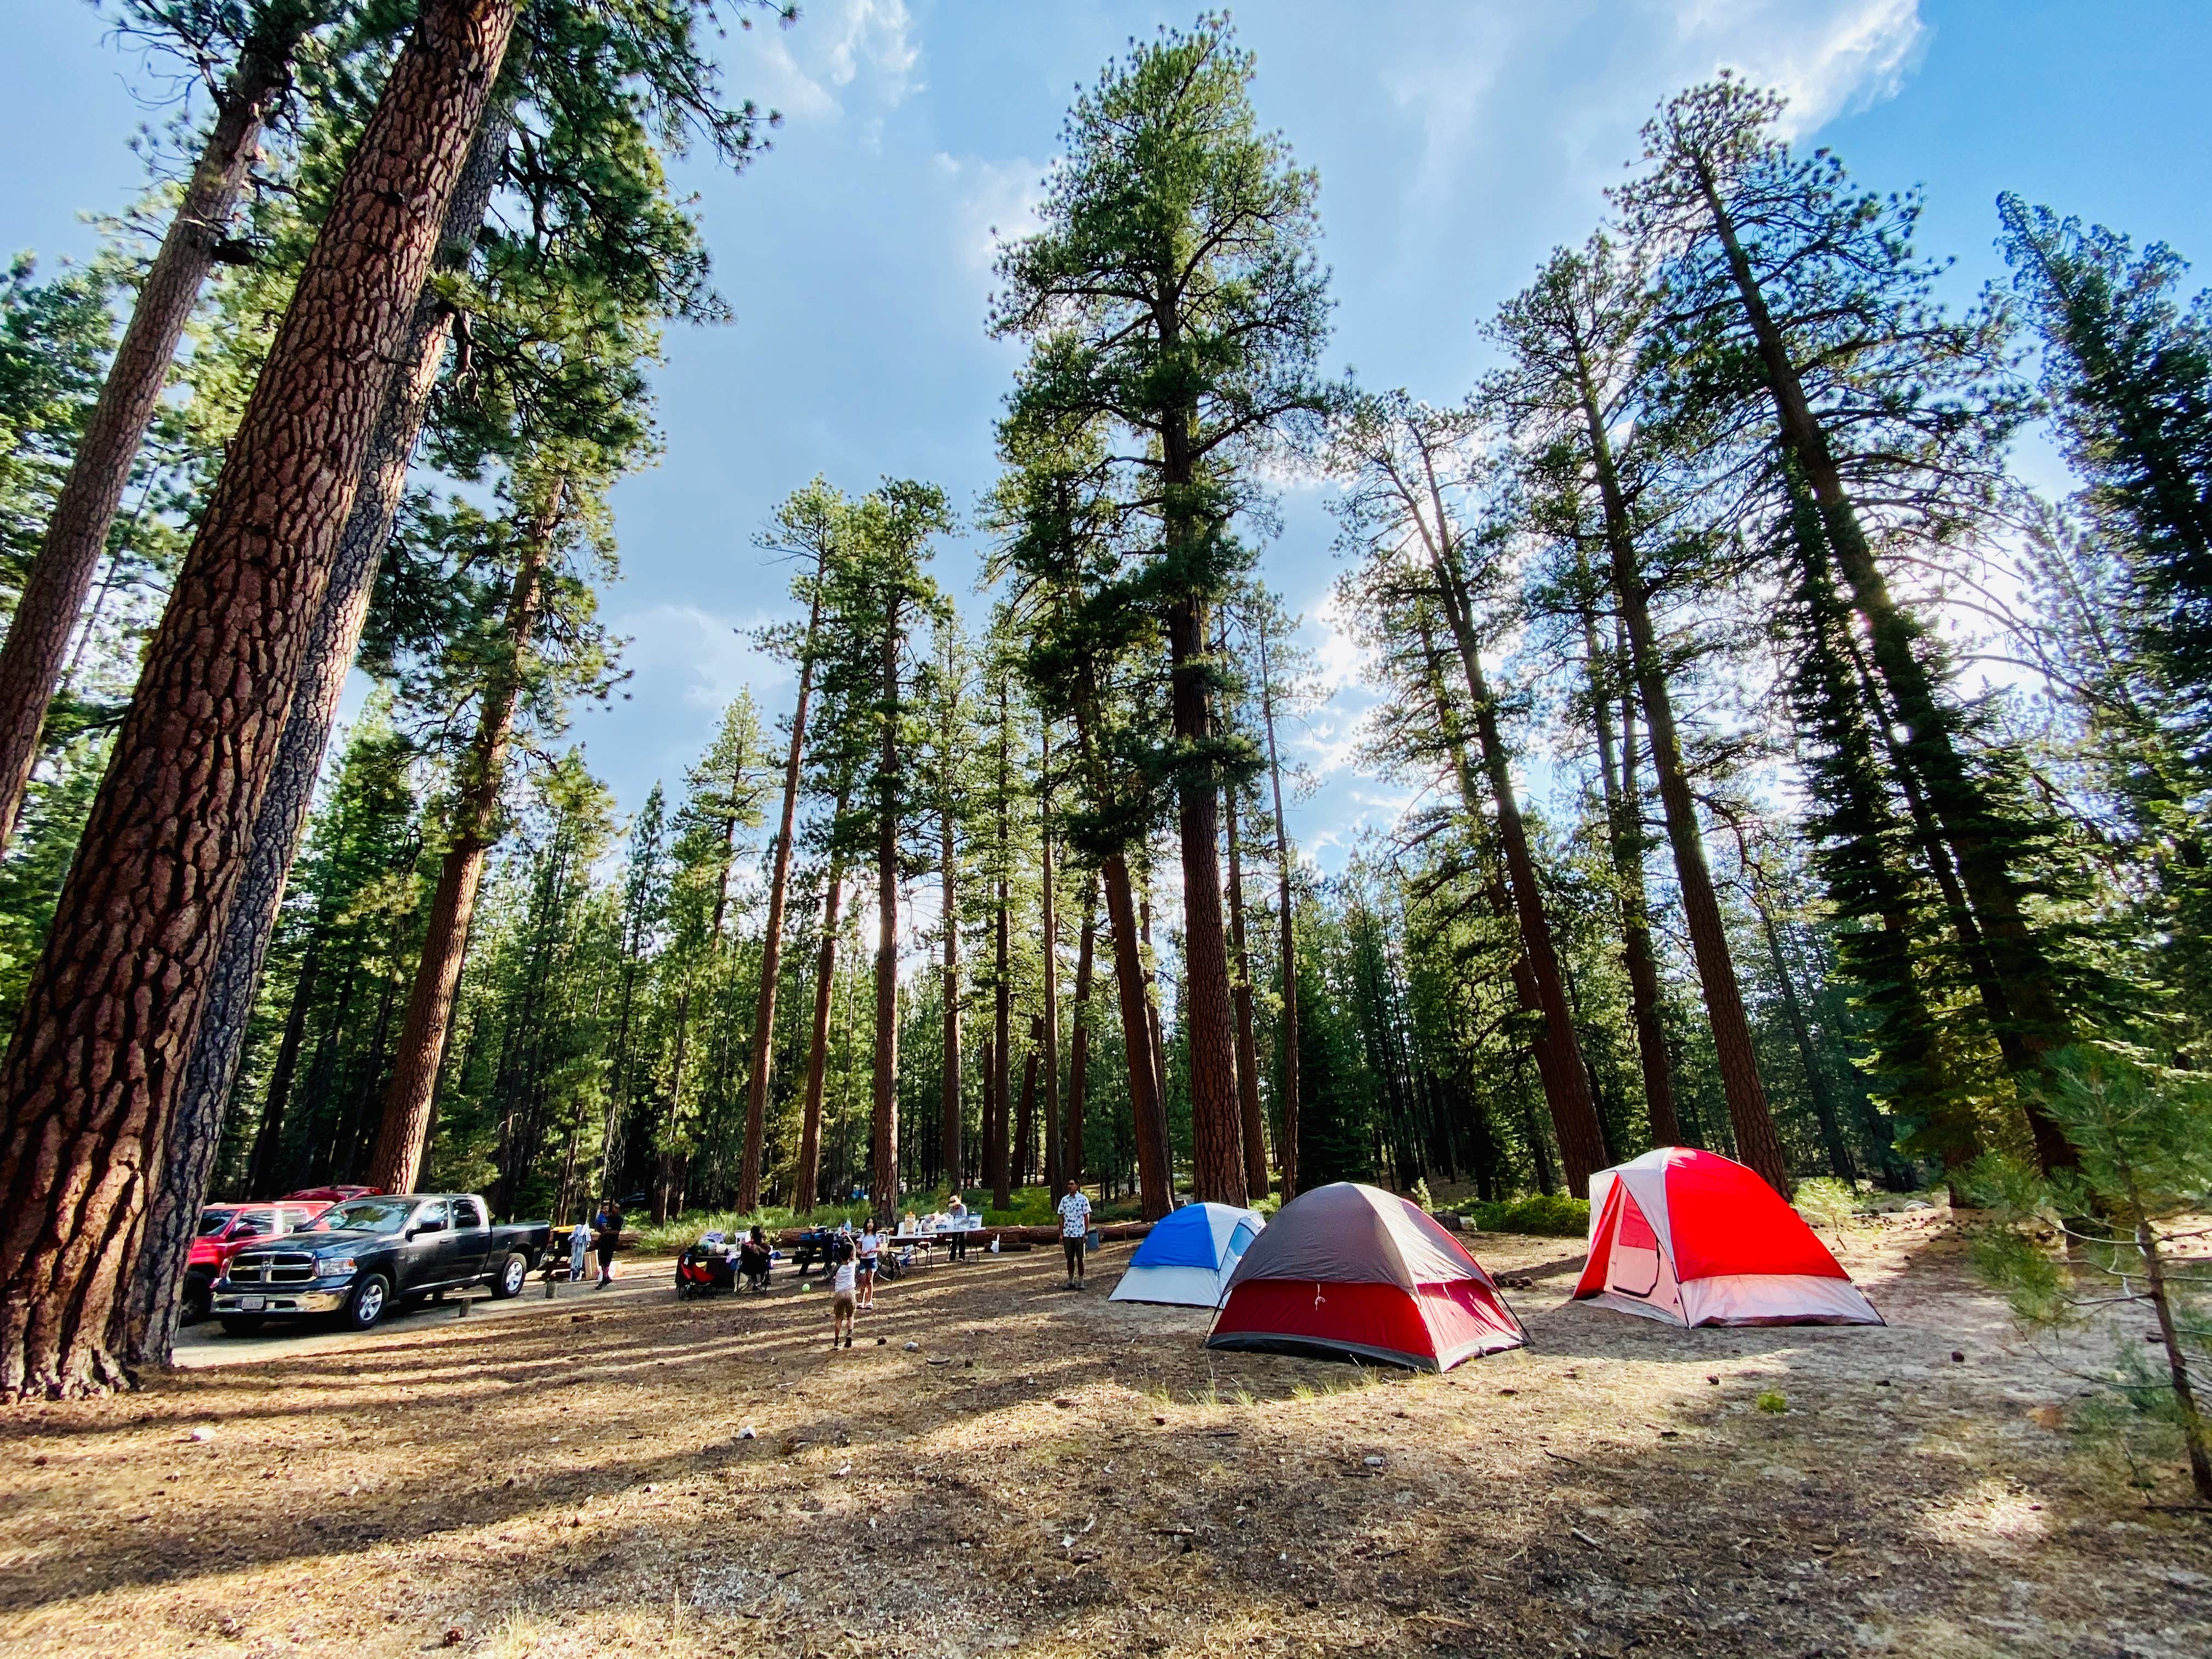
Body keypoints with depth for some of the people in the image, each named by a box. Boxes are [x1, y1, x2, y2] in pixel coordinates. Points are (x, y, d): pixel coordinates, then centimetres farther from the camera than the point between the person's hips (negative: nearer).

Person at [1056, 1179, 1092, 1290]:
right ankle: (1070, 1281, 17)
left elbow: (1086, 1217, -2)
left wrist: (1086, 1233, -7)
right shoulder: (1064, 1200, 6)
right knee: (1070, 1258, 9)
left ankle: (1080, 1281, 11)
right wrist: (1061, 1234, 4)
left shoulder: (1083, 1199, -3)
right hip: (1067, 1234, 3)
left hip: (1079, 1234, -3)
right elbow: (1061, 1218, 9)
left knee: (1080, 1258, 2)